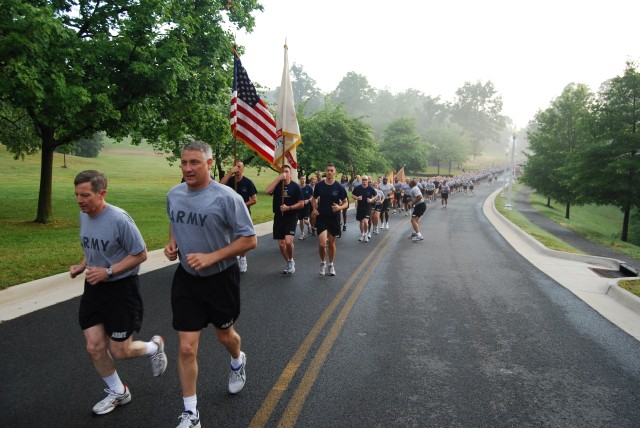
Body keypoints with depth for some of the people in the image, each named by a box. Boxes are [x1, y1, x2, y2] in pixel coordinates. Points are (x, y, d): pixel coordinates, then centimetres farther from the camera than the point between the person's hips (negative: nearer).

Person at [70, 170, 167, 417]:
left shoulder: (119, 219, -23)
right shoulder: (83, 215, 0)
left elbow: (141, 255, -16)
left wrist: (108, 271, -21)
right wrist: (82, 266, -1)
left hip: (121, 288, -6)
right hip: (94, 288, 7)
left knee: (119, 351, 1)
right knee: (94, 347, 5)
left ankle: (154, 346, 33)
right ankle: (118, 392, 29)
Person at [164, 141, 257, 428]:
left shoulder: (226, 197, -21)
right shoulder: (173, 194, -2)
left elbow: (249, 240, -18)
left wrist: (211, 257, -25)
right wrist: (171, 243, -2)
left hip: (220, 278, -3)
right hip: (186, 278, 3)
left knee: (224, 335, 20)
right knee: (187, 348, 0)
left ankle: (238, 362, 56)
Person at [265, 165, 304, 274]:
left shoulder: (295, 186, -3)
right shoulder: (277, 184, 2)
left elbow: (301, 204, -3)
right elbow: (267, 191, -20)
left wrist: (288, 208, -16)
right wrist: (278, 179, -22)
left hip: (291, 217, -3)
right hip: (278, 217, 3)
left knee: (288, 241, -20)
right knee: (281, 244, 8)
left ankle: (291, 260, 8)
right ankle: (289, 263, 29)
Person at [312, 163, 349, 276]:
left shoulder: (339, 187, -6)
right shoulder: (319, 185, -2)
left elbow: (346, 203, 0)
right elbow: (314, 198, 15)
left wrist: (339, 207, -21)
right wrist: (314, 208, -3)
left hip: (334, 218, 0)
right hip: (321, 217, 0)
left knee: (332, 243, 11)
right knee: (322, 244, -11)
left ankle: (331, 265, 30)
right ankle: (323, 262, 17)